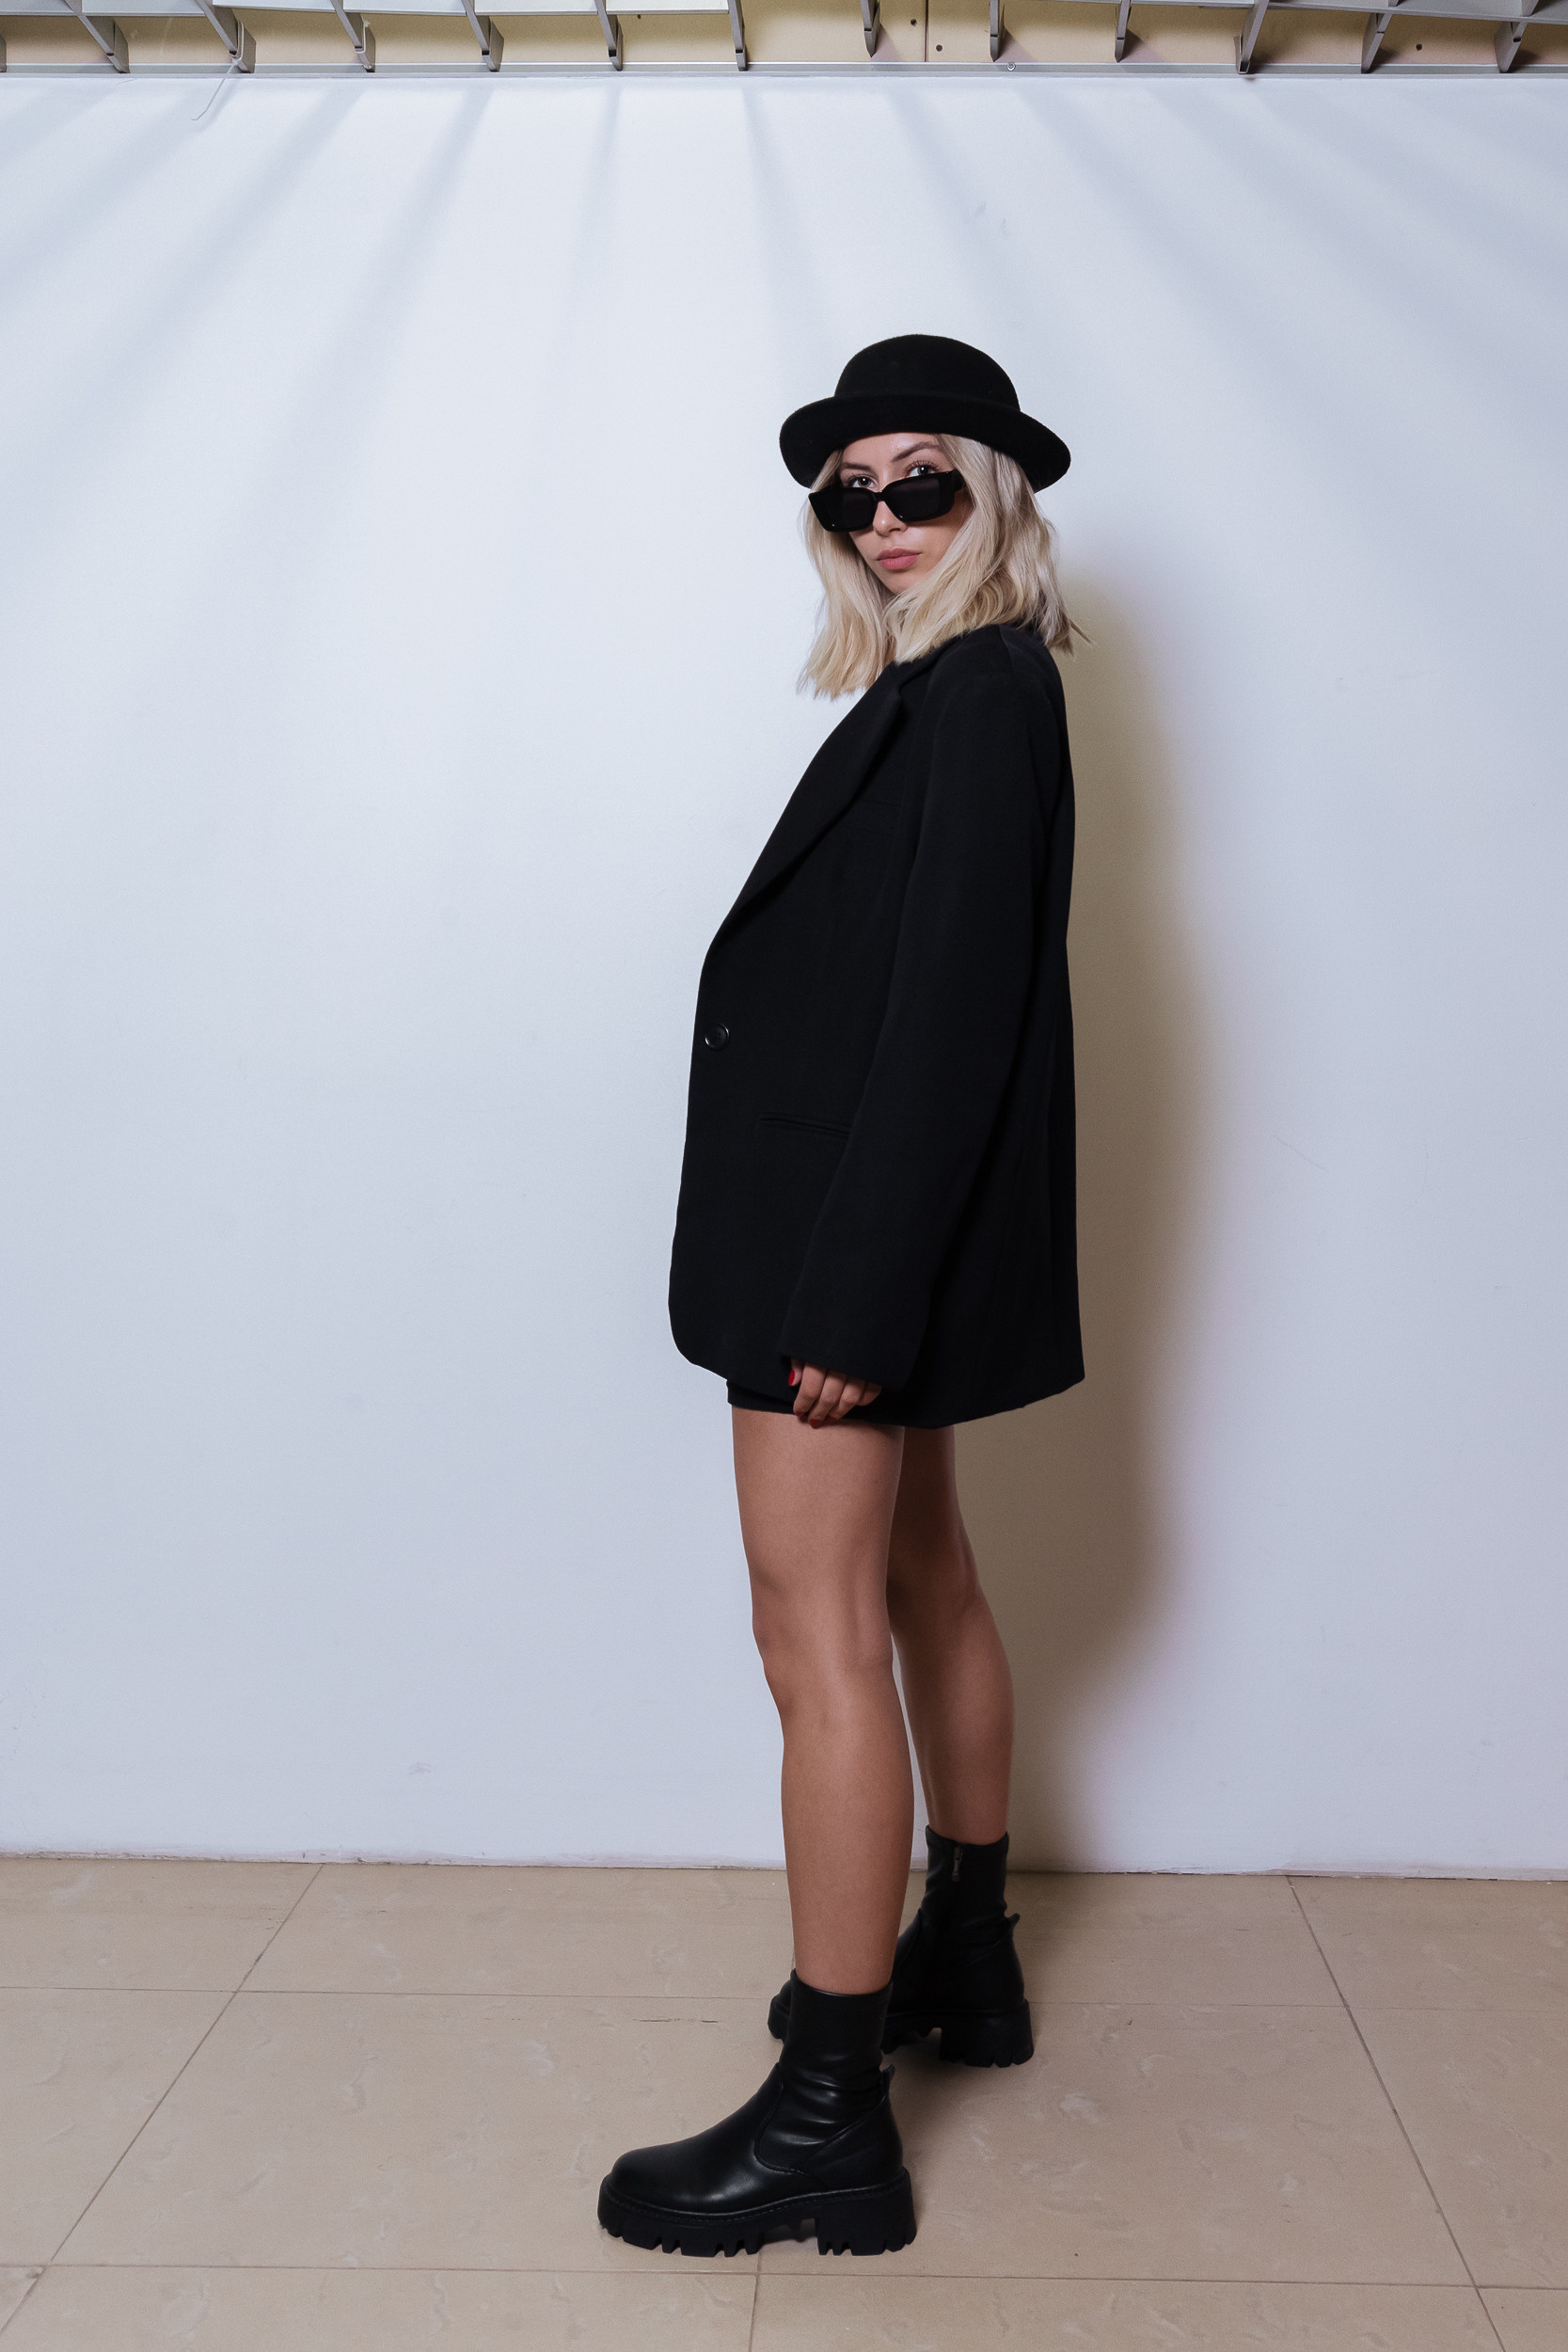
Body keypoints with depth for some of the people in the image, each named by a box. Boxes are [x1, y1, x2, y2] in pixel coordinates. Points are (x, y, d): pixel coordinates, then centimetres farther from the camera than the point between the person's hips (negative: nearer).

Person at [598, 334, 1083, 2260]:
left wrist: (854, 1301, -23)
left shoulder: (971, 698, -12)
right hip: (891, 1234, 10)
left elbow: (952, 1013, -21)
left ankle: (828, 2125, 7)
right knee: (922, 1591, 19)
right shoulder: (951, 692, 16)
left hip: (870, 1228, -10)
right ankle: (962, 1955, 37)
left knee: (820, 1638, -6)